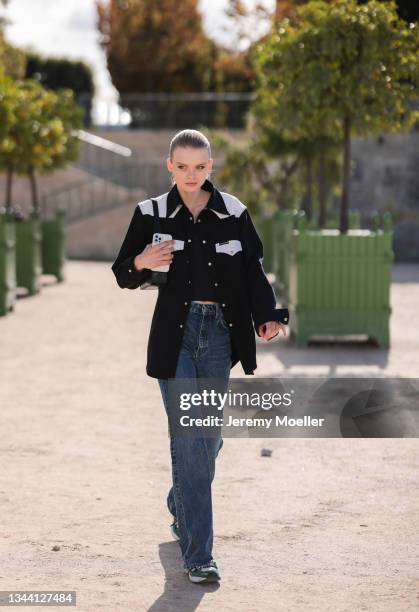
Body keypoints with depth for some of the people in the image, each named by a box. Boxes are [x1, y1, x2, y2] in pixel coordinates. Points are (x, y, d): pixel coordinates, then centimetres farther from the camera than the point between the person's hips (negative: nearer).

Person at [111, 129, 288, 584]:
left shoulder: (233, 213, 4)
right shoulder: (151, 214, 0)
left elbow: (254, 270, 8)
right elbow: (123, 275, 6)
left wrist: (268, 316, -7)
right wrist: (141, 264, -16)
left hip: (219, 333, 2)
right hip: (175, 333, -2)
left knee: (209, 435, 11)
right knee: (188, 438, -9)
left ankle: (181, 507, 42)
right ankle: (198, 554, -6)